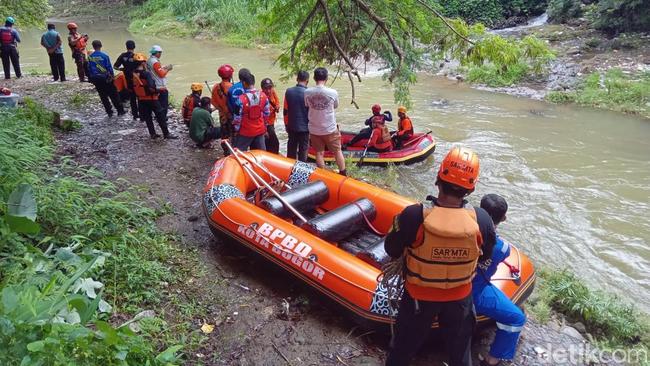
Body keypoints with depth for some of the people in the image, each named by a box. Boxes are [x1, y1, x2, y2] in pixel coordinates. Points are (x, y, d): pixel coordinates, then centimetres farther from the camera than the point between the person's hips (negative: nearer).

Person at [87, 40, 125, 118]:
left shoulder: (90, 57, 0)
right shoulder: (104, 56, -12)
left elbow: (89, 69, 5)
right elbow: (109, 67, -8)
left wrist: (91, 79, 15)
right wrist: (112, 76, 4)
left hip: (96, 80, 3)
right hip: (105, 78, -3)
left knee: (103, 96, 12)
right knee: (114, 95, 5)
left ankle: (109, 112, 14)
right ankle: (120, 111, 9)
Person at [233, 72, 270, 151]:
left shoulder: (241, 99, -20)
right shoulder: (263, 96, -5)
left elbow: (237, 117, -13)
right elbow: (267, 113, 5)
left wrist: (236, 129, 2)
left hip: (245, 132, -4)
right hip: (260, 130, 5)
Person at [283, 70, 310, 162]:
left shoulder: (288, 91, -2)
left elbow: (285, 111, 4)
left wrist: (286, 125, 15)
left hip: (291, 126, 4)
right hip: (304, 127, -4)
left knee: (291, 151, 14)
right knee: (303, 151, 6)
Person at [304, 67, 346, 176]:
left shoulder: (307, 92, -11)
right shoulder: (333, 92, -15)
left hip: (314, 129, 1)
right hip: (330, 129, -1)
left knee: (319, 153, 14)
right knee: (337, 151, 14)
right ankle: (343, 174, 23)